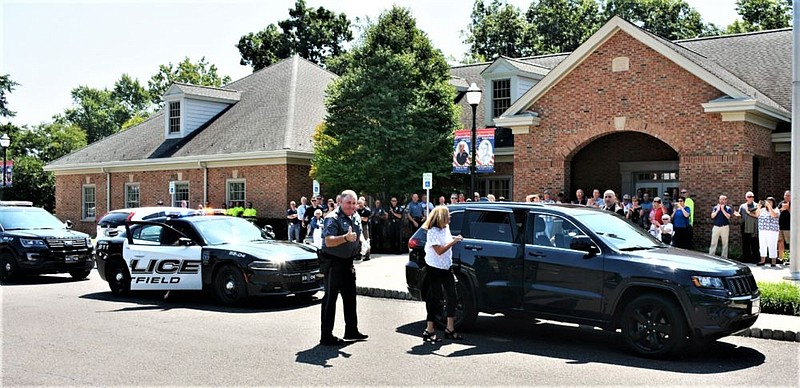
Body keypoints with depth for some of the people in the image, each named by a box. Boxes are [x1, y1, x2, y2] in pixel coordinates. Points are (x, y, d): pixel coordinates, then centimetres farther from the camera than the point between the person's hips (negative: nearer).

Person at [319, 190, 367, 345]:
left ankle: (351, 330, 29)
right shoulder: (333, 219, -17)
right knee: (330, 298, -4)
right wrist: (345, 238, -43)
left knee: (350, 297, 16)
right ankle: (326, 336, 1)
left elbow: (358, 235, 28)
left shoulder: (355, 218, 10)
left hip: (348, 262, 9)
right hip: (333, 262, -9)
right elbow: (328, 242, -29)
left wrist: (361, 243, 6)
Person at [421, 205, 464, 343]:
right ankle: (429, 331, 4)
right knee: (435, 298, -4)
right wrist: (453, 242, -23)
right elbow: (439, 250, -24)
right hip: (435, 268, -8)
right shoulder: (433, 231, -18)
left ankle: (450, 329, 15)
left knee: (451, 296, 7)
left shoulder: (446, 227, 7)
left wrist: (453, 239, 7)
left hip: (447, 267, 8)